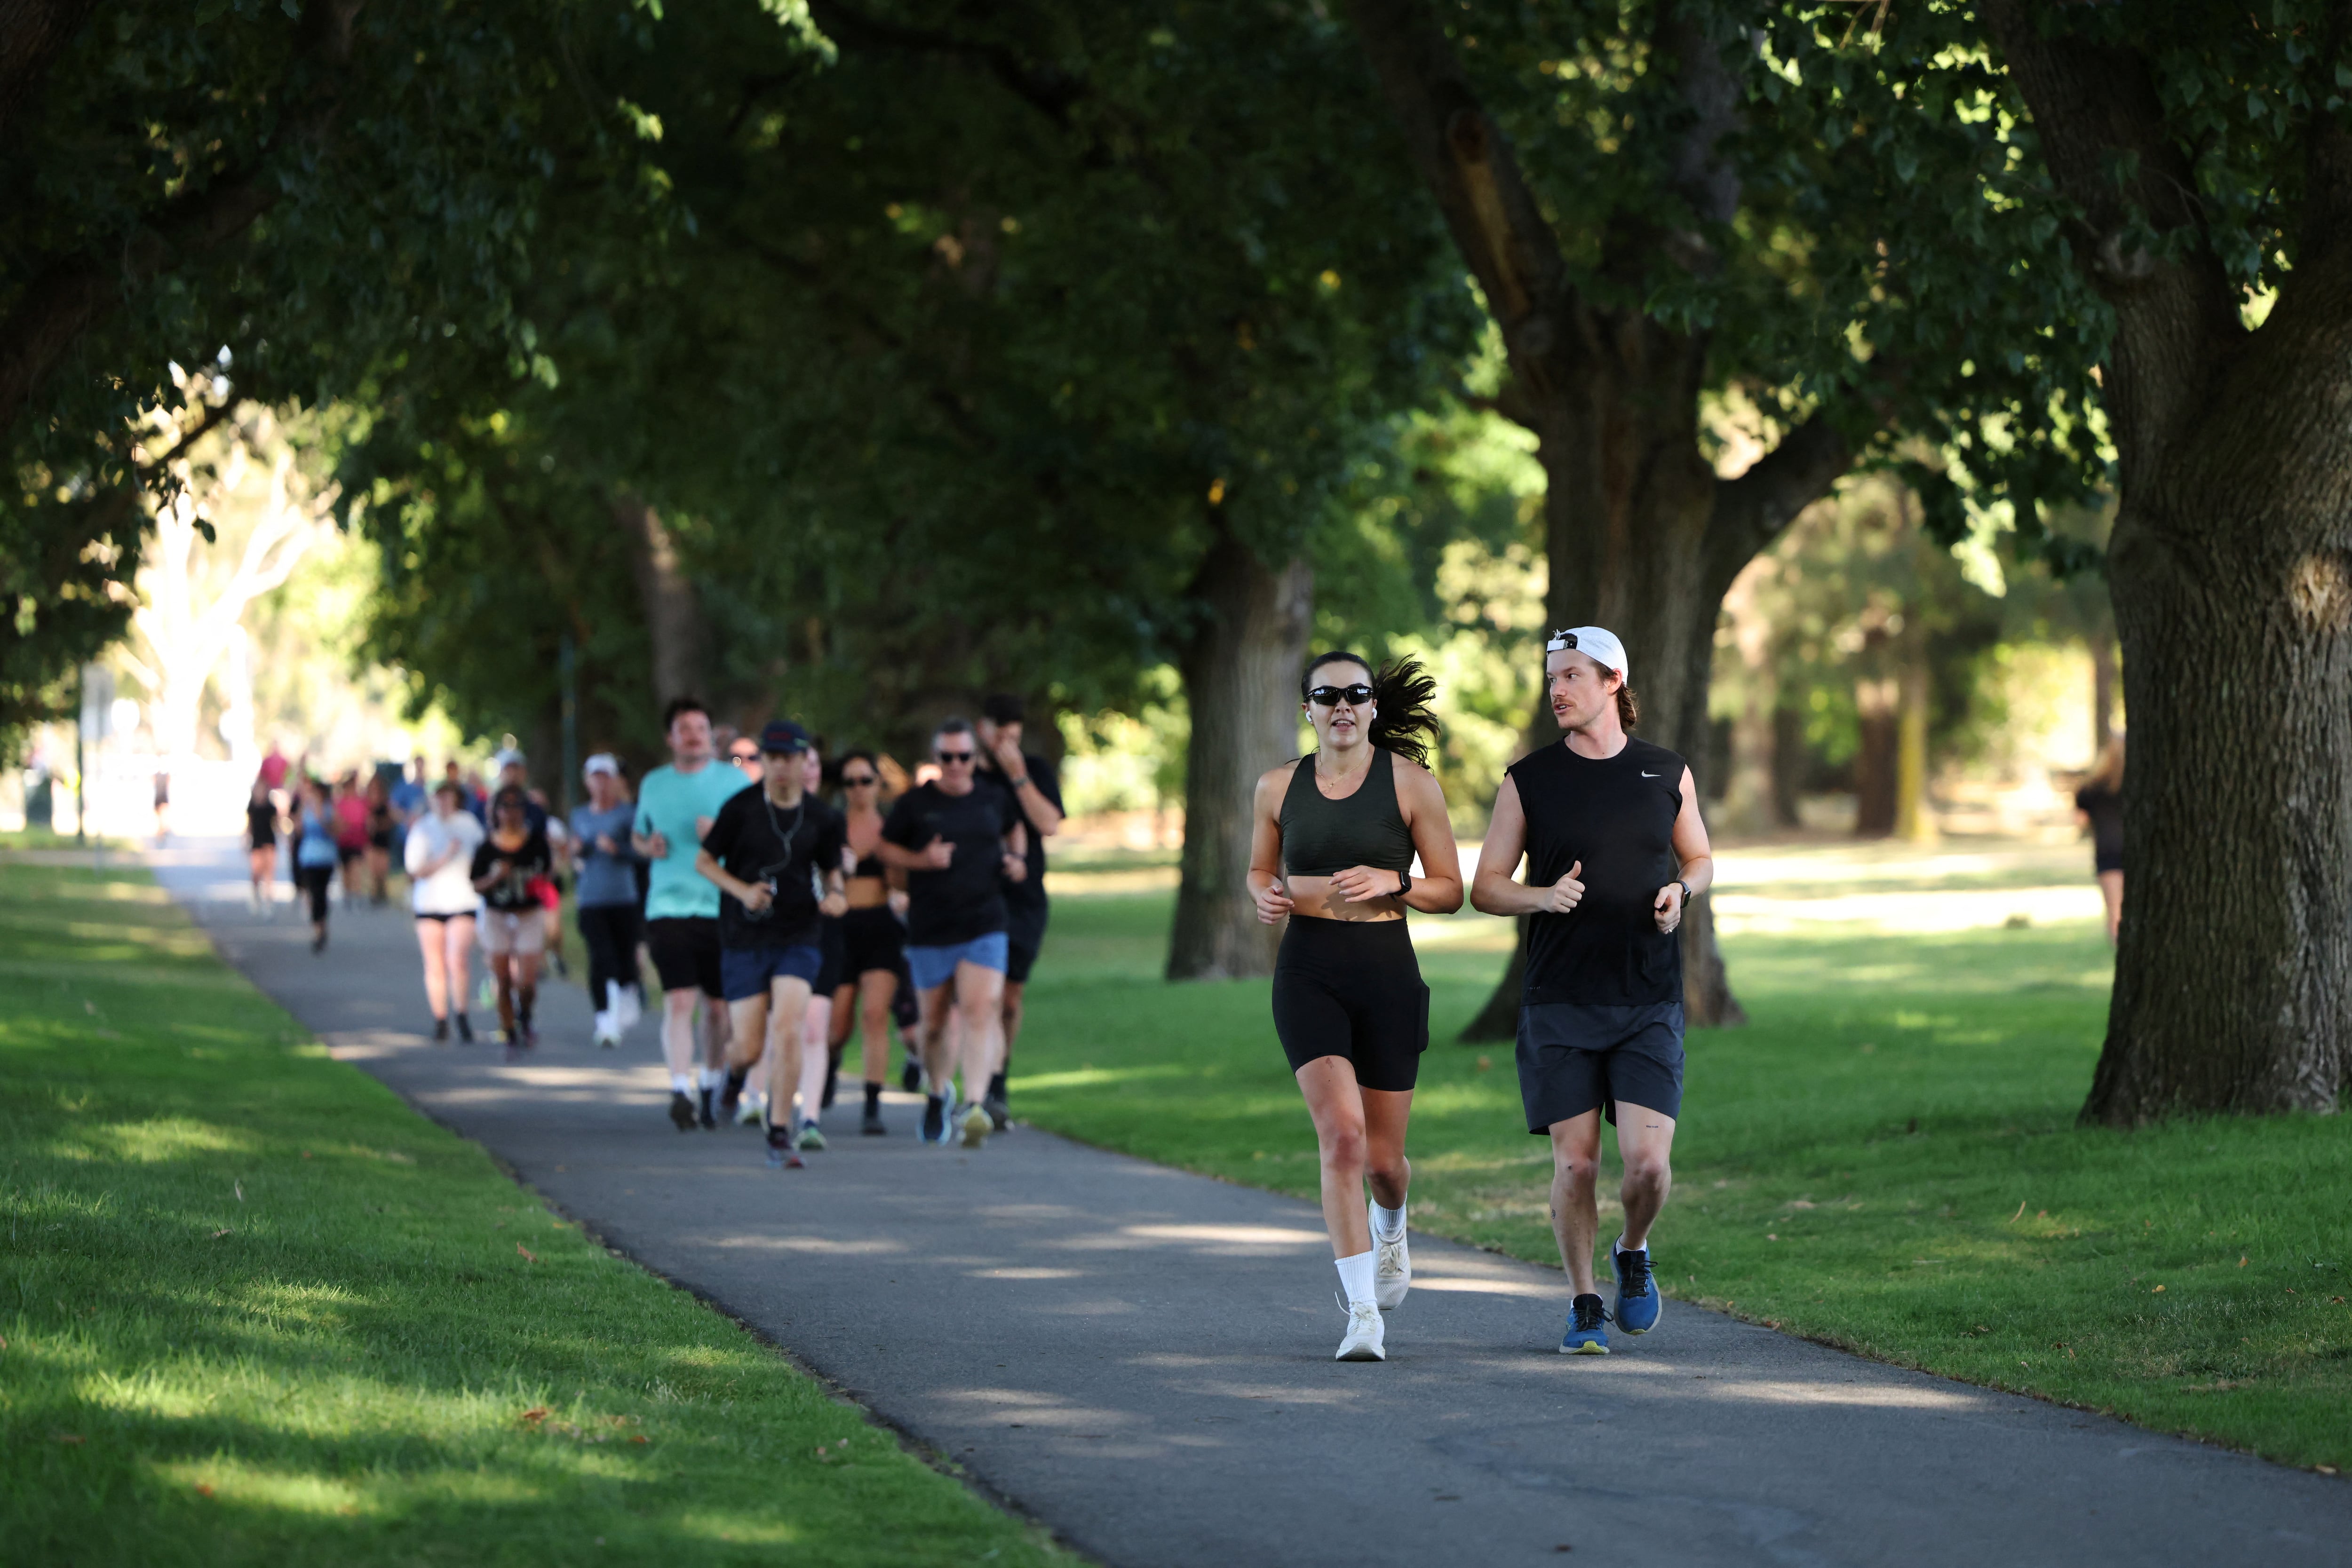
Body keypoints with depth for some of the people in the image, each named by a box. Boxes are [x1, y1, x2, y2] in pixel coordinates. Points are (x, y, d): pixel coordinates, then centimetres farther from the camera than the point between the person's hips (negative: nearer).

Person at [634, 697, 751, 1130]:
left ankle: (709, 1090, 23)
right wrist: (648, 846, 2)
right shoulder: (654, 784, 12)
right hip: (669, 906, 0)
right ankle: (681, 1091, -22)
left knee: (718, 1008, 7)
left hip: (722, 910, 0)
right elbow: (637, 835, 26)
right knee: (679, 1001, -14)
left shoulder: (733, 781, 5)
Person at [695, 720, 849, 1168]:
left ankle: (780, 1134, -7)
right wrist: (742, 890, -14)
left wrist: (834, 894, -7)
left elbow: (831, 868, 16)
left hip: (797, 938, 1)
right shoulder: (741, 808, -5)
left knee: (787, 1028, -18)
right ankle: (736, 1070, 39)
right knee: (750, 1047, -2)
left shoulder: (822, 818, 2)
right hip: (744, 940, -1)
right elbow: (704, 861, 2)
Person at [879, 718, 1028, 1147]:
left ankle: (975, 1107, -27)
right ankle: (938, 1093, 37)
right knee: (934, 1021, 10)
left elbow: (1014, 829, 28)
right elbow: (884, 847, 7)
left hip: (984, 928, 0)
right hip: (930, 931, 0)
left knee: (982, 1011, -18)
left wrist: (1018, 860, 9)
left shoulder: (995, 800, 8)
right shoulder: (914, 804, 0)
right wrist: (921, 860, -11)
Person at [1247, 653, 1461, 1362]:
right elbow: (1261, 869, 21)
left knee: (1383, 1157, 8)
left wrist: (1391, 882, -16)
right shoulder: (1278, 787, 5)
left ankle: (1389, 1227, 47)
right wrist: (1268, 897, -2)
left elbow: (1451, 891, 2)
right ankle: (1363, 1314, -17)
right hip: (1308, 972, 0)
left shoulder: (1410, 783, -1)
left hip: (1387, 972, 0)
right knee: (1342, 1134, -19)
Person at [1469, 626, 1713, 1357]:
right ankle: (1585, 1308, 15)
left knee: (1648, 1162, -10)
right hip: (1560, 1003, 0)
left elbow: (1699, 860, 20)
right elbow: (1485, 886, 5)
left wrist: (1681, 892, -3)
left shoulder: (1668, 774, 6)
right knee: (1575, 1164, -2)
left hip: (1649, 1002, 0)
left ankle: (1632, 1254, 21)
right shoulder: (1528, 781, 2)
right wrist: (1545, 896, -15)